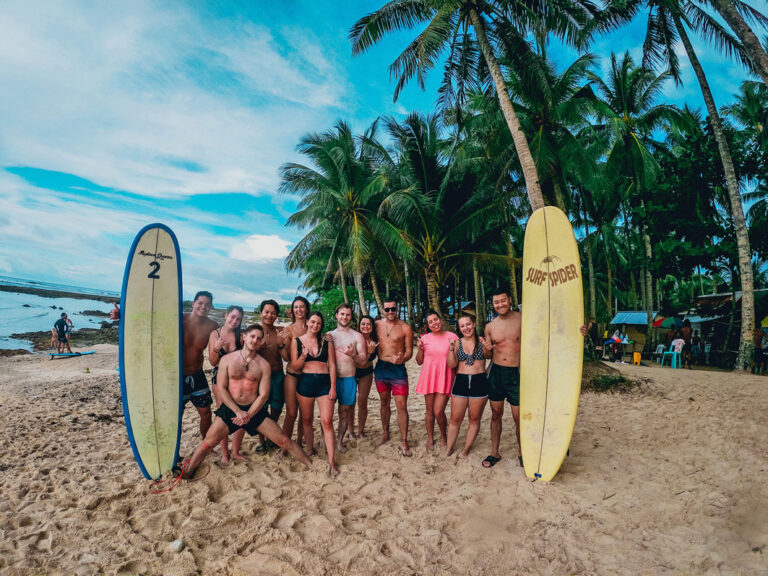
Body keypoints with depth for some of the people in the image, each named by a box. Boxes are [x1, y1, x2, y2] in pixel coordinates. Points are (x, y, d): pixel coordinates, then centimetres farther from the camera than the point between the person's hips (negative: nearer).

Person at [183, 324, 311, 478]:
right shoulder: (227, 360, -2)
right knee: (207, 444, -2)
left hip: (255, 409, 0)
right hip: (230, 408, 0)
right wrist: (238, 411, -14)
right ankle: (186, 473, 22)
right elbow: (221, 388, -5)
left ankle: (311, 466, 11)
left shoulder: (263, 365, -3)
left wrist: (248, 415, -15)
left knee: (284, 441, -1)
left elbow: (264, 395, -4)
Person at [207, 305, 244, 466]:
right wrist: (216, 348, -20)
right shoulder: (215, 334, -3)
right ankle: (224, 454, 21)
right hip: (220, 377, 0)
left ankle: (235, 452, 20)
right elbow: (212, 362, -2)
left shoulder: (240, 335, -4)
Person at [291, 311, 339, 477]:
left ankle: (332, 461, -5)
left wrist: (333, 387, -3)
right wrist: (303, 356, -16)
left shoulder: (327, 342, 6)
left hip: (325, 383, -1)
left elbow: (332, 365, 4)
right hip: (305, 382, 1)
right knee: (307, 420, 13)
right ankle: (310, 449, 33)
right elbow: (294, 367, 3)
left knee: (327, 422, -8)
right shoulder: (297, 341, 4)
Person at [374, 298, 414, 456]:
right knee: (384, 403, 17)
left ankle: (404, 441, 6)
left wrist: (401, 359, -25)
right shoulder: (377, 325, 3)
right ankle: (385, 434, 33)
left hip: (398, 369, -3)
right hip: (381, 367, 3)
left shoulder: (405, 328, -5)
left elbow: (409, 351, -4)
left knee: (401, 406, -5)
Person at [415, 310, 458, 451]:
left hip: (444, 379, -2)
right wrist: (420, 348, -6)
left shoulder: (452, 337, -1)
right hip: (428, 378, 2)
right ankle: (430, 438, 29)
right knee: (430, 411, 10)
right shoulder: (425, 338, 5)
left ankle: (444, 436, 20)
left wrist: (453, 349, -12)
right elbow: (419, 362, 9)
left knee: (438, 412, -7)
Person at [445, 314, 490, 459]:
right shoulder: (457, 343, 4)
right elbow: (452, 364, -2)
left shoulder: (482, 341, 1)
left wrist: (487, 349, -14)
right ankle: (449, 448, 20)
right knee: (455, 419, 5)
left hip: (479, 382, 0)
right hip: (461, 382, 1)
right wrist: (451, 349, -16)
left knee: (474, 419, 9)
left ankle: (466, 449, 24)